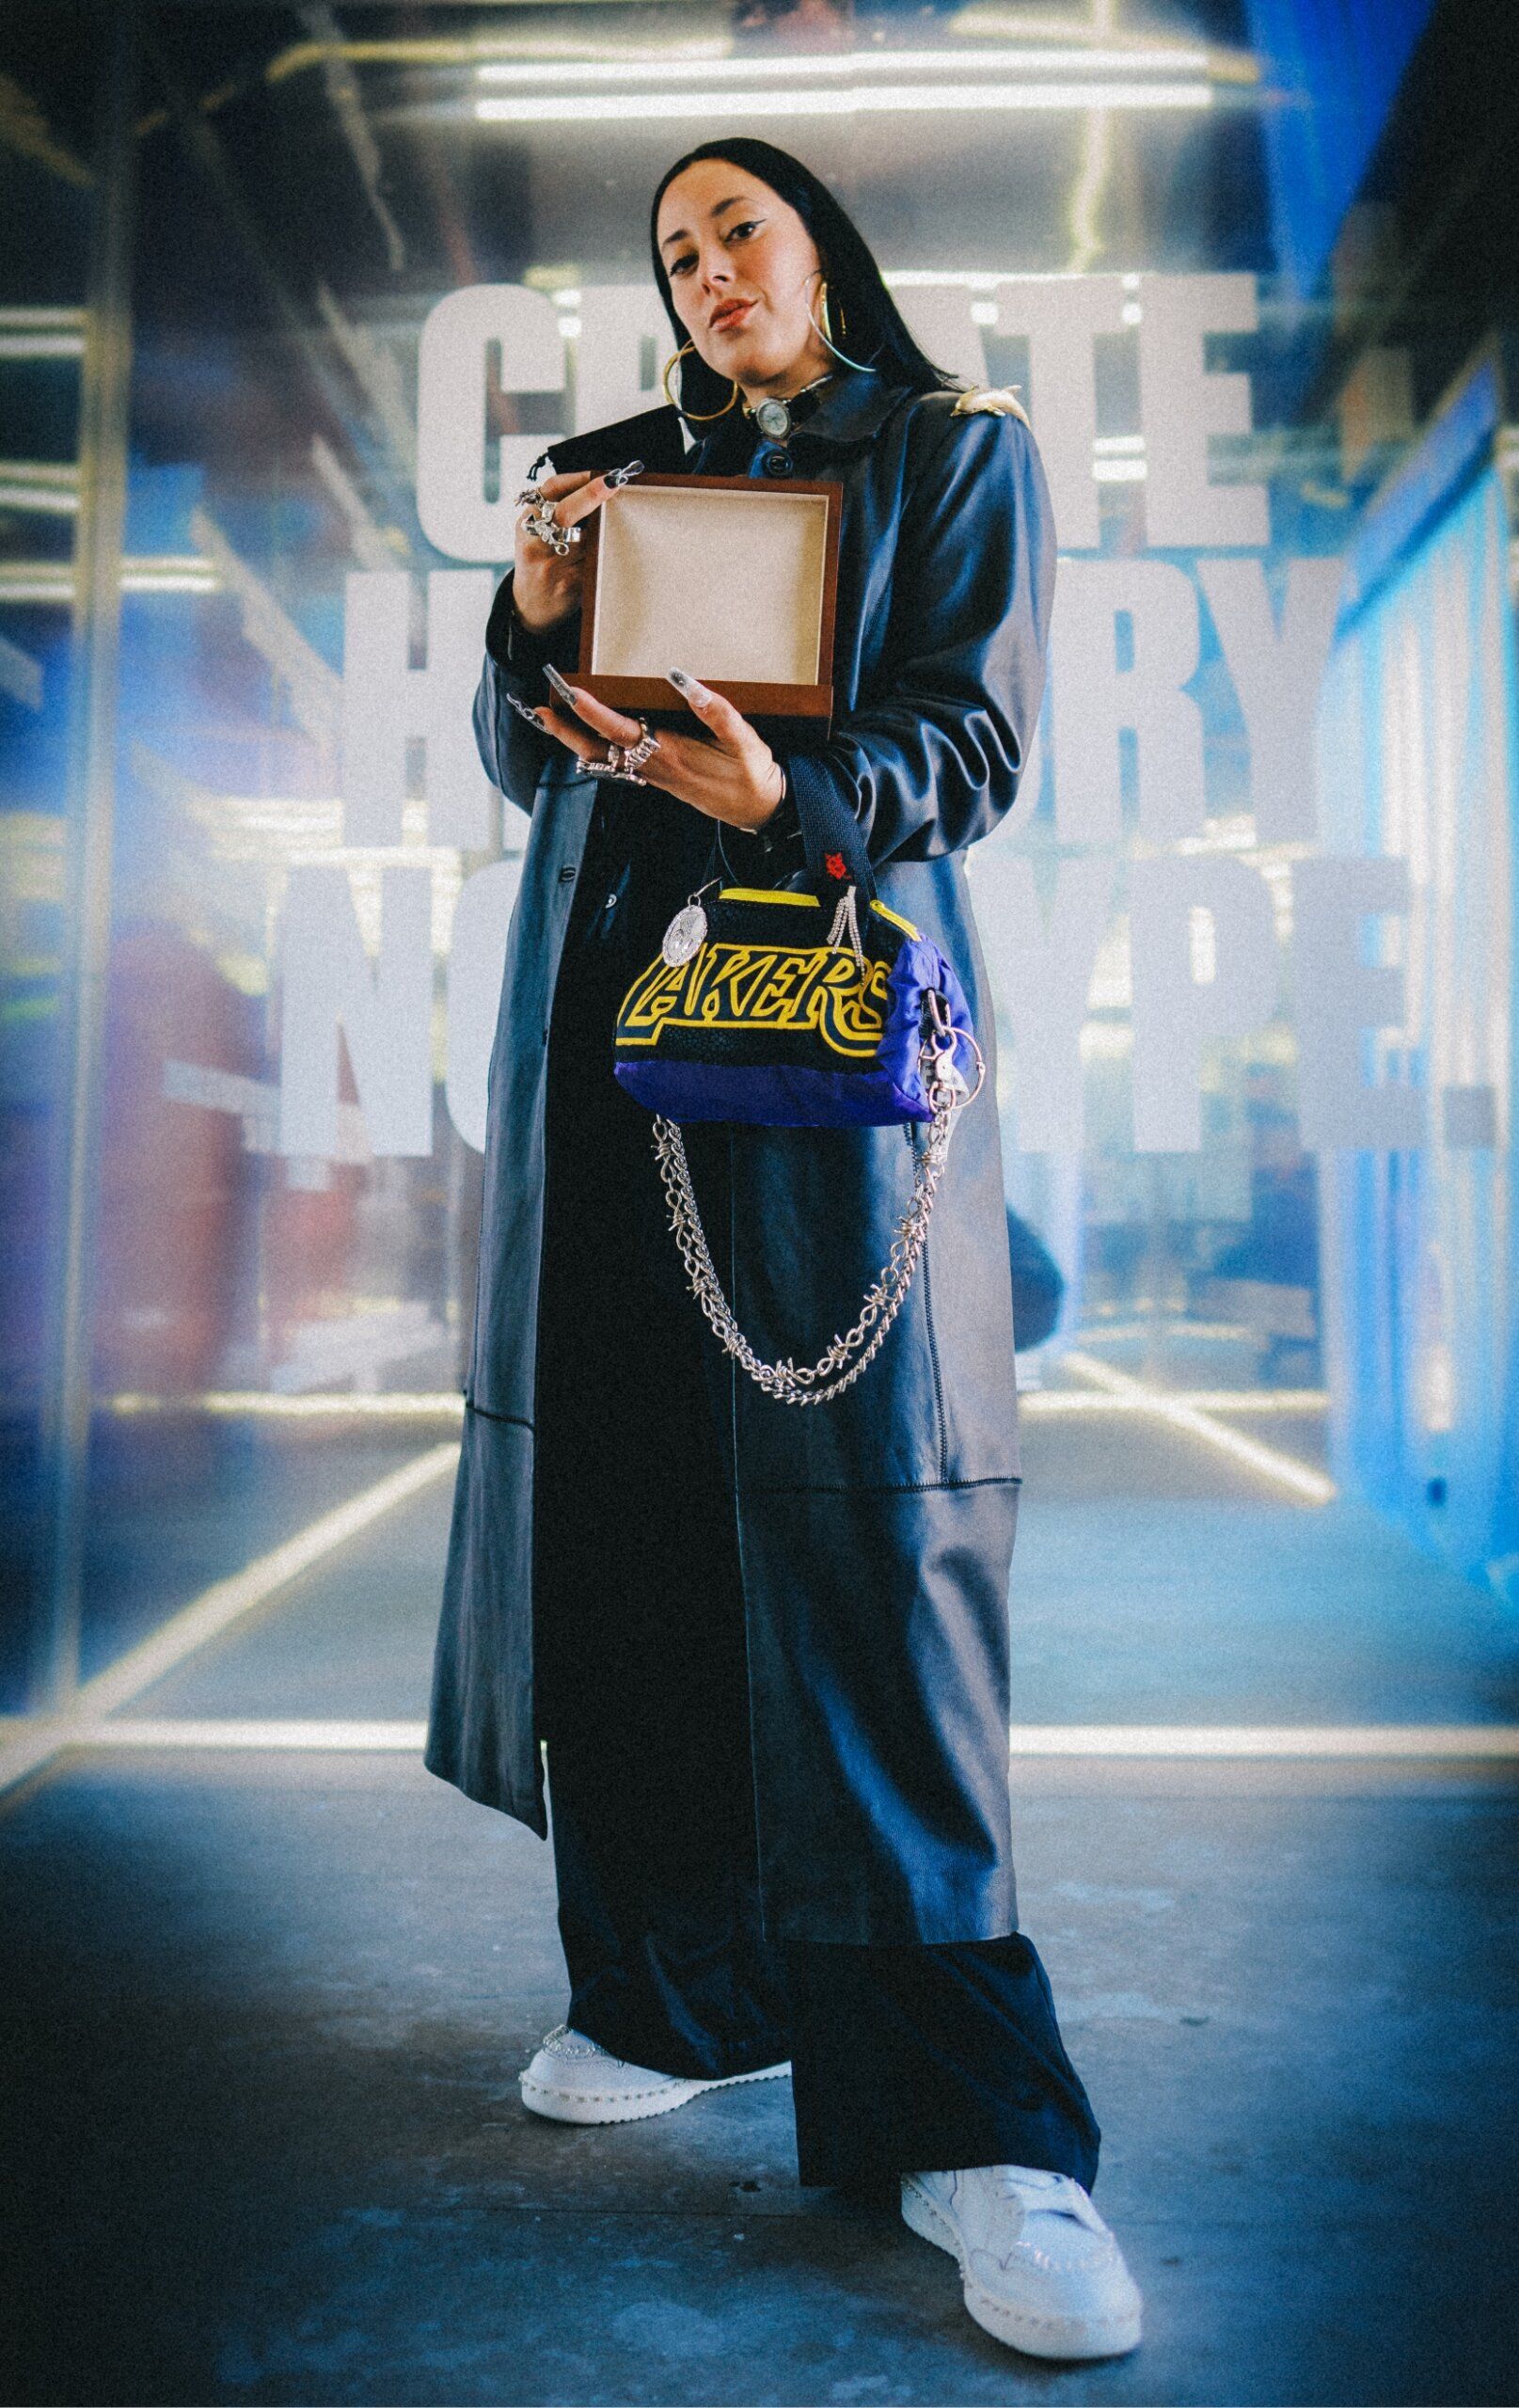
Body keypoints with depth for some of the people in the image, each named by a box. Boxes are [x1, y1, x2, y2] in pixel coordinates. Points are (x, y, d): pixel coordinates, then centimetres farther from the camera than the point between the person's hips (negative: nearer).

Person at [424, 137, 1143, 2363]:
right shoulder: (624, 473, 23)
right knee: (624, 1496, 1)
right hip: (607, 1011, 5)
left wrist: (788, 794, -19)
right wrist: (535, 619, -3)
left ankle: (959, 2115, -4)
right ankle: (686, 1994, 16)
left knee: (858, 1516, -12)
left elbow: (975, 746, 0)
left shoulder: (959, 450, 13)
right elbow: (526, 765, 17)